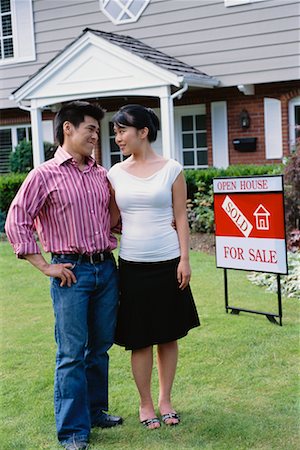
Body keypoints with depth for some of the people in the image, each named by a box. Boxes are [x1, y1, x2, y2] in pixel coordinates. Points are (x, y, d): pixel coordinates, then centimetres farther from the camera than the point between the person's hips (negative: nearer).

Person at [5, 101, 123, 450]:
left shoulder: (101, 175, 11)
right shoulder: (45, 175, -5)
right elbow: (16, 223, -9)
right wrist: (46, 267, -10)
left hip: (106, 267, 6)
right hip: (72, 271, -5)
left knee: (100, 347, 14)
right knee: (72, 353, -2)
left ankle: (95, 410, 30)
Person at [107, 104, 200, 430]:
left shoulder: (171, 170, -2)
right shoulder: (115, 173, 4)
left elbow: (180, 219, 0)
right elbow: (112, 219, 8)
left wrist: (184, 260, -6)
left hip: (168, 264, -1)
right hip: (132, 265, 1)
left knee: (168, 336, 10)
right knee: (140, 339, 6)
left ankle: (165, 400, 26)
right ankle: (145, 404, 22)